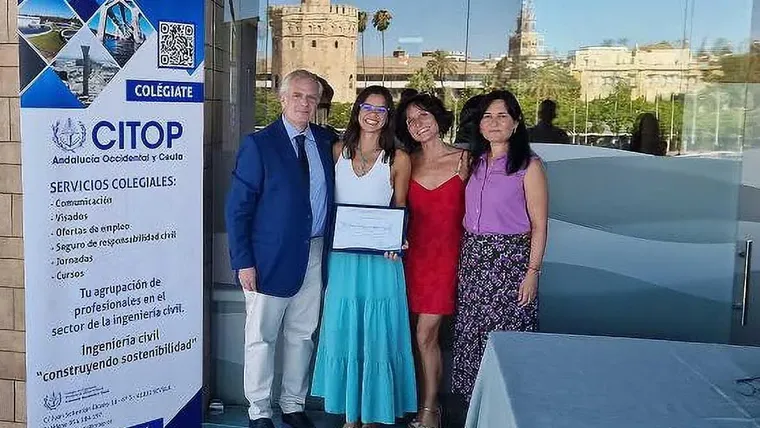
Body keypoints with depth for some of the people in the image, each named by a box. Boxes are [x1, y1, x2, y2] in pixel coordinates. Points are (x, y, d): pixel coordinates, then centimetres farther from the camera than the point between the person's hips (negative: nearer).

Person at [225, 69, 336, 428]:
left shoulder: (325, 141, 7)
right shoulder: (258, 144, -8)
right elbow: (237, 207, -9)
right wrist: (243, 261, -14)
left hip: (314, 255, 5)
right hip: (270, 258, -5)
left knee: (302, 335, 15)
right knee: (261, 337, 6)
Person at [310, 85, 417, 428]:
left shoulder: (398, 159, -1)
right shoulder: (338, 152, 7)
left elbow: (400, 210, 5)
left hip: (380, 258, -3)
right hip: (341, 257, 3)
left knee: (376, 335, 3)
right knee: (343, 333, 8)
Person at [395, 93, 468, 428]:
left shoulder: (463, 159, -1)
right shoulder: (406, 162, 7)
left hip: (446, 253, -3)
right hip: (414, 252, 3)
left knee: (425, 334, -5)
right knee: (423, 334, 7)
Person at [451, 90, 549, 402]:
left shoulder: (529, 165, -7)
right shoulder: (475, 162, 11)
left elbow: (539, 224, -8)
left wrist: (533, 271, -14)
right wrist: (465, 256, 9)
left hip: (510, 258, -6)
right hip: (472, 256, 6)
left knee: (505, 333, -1)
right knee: (471, 332, 11)